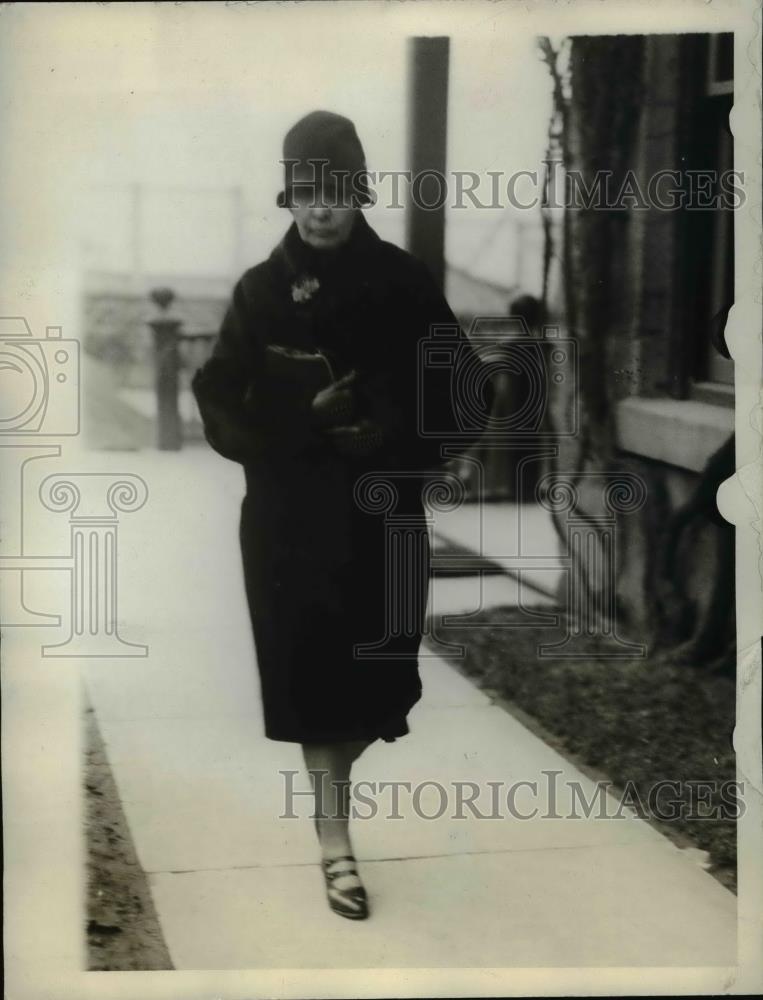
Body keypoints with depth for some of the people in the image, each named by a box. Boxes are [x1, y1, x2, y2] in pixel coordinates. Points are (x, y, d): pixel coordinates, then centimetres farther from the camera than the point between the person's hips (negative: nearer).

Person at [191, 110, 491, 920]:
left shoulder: (401, 281, 0)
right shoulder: (261, 290, 0)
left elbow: (456, 388, -1)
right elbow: (217, 399, -5)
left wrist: (398, 441, -17)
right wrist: (301, 422, -19)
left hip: (384, 505, 1)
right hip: (290, 512, -1)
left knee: (377, 660, 6)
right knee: (311, 664, -2)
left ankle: (333, 771, 36)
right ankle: (335, 837, 7)